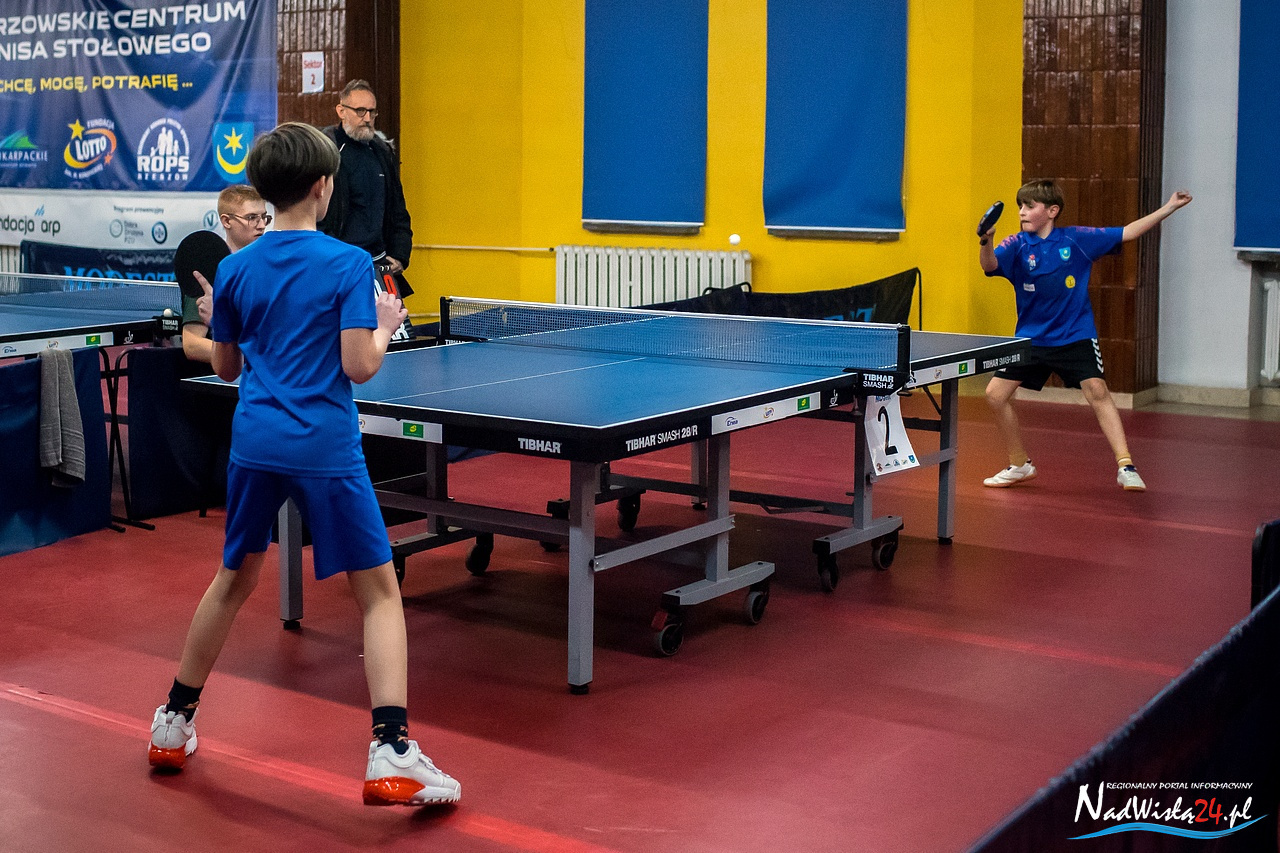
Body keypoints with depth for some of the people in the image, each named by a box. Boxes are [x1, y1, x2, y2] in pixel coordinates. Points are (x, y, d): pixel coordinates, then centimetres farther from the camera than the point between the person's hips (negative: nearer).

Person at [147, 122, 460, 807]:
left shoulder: (236, 269, 7)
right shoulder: (347, 264, -7)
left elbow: (226, 366, 15)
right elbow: (359, 366, -12)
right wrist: (386, 325, 6)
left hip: (254, 443, 5)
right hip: (325, 449, -5)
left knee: (233, 579, 23)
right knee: (379, 593, 3)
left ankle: (174, 724, 33)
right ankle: (391, 756, -9)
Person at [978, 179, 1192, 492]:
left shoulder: (1077, 240, -4)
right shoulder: (1016, 245, -5)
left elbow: (1127, 233, 2)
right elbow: (990, 265, -24)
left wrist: (1169, 207, -2)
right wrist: (986, 242, -46)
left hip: (1075, 336, -2)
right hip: (1030, 338, 2)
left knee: (1098, 392, -18)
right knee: (996, 394, -3)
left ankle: (1125, 467, -13)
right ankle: (1020, 465, 16)